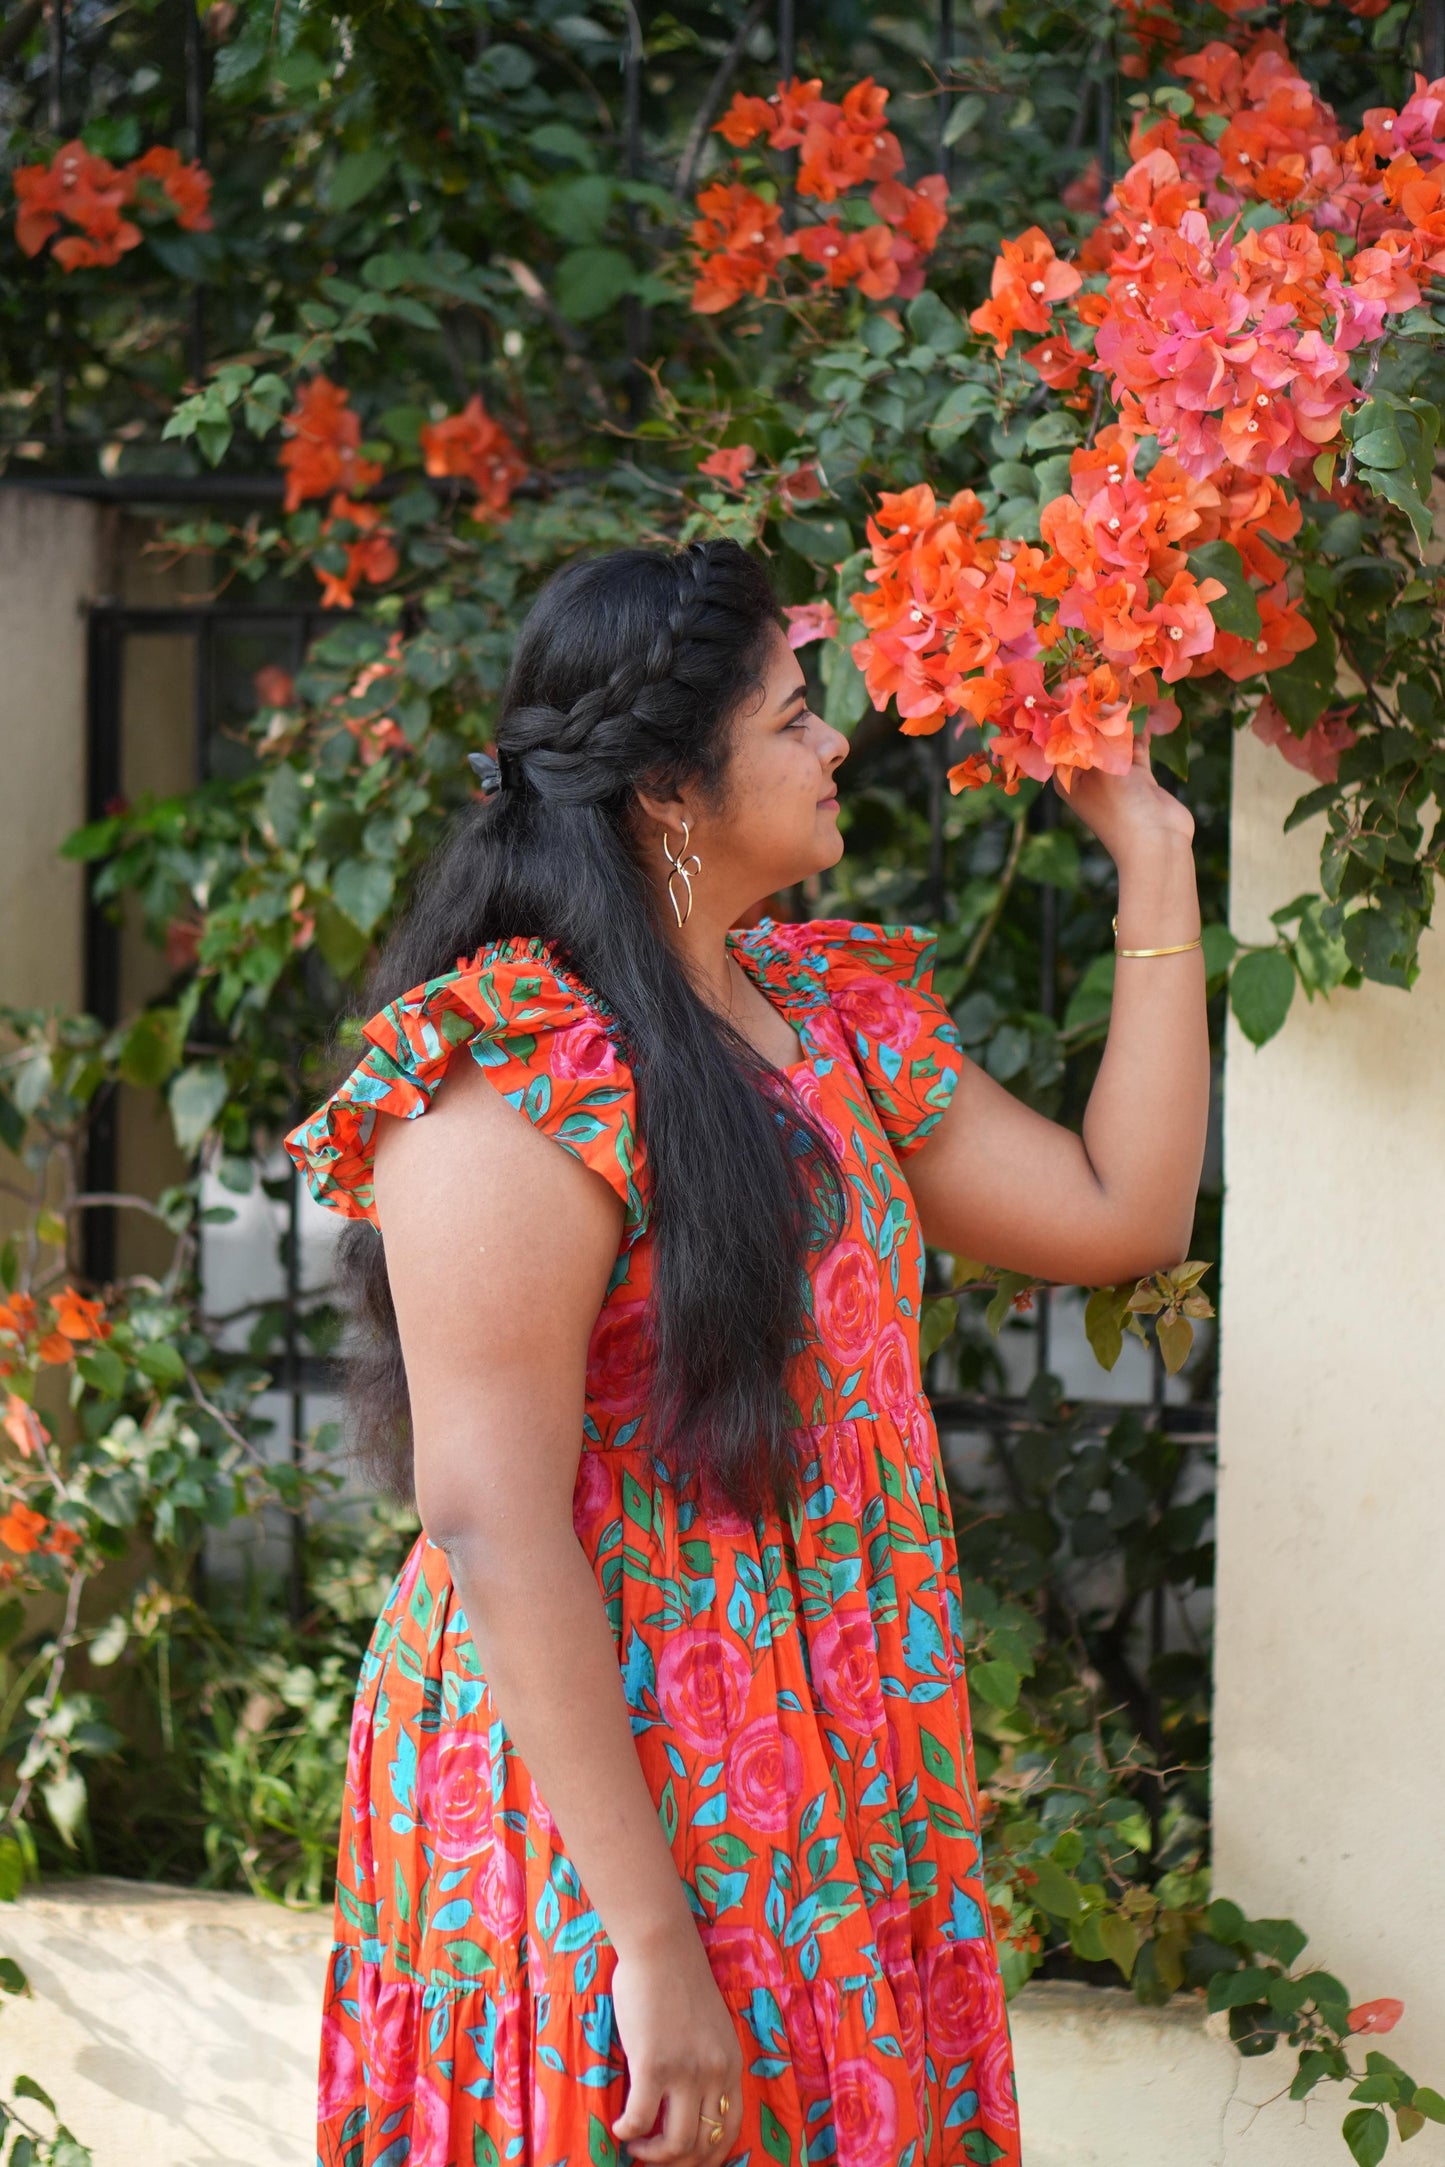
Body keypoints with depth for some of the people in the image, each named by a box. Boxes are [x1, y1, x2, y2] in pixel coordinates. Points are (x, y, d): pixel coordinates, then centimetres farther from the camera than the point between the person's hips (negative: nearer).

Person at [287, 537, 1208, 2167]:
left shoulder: (828, 1021, 12)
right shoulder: (512, 1084, -16)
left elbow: (1118, 1212, 13)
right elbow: (492, 1524, -21)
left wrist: (1155, 867, 12)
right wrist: (650, 1944, -25)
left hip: (831, 1805, 8)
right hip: (601, 1799, -8)